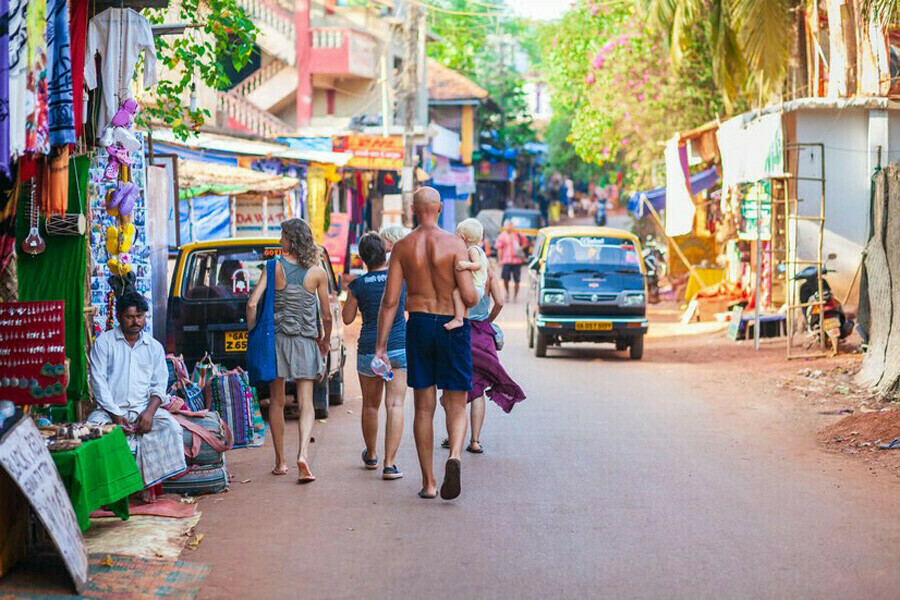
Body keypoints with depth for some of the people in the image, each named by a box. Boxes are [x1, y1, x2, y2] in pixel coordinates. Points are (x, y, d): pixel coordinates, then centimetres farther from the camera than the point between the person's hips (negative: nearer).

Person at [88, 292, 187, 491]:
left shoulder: (154, 347, 15)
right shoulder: (104, 342, 7)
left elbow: (159, 385, 8)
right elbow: (99, 381, -2)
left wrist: (149, 412, -13)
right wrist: (115, 415, -13)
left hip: (144, 407, 2)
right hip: (110, 408, -2)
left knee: (172, 427, -26)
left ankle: (150, 480, -24)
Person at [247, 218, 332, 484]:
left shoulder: (275, 267, -6)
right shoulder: (317, 272, -3)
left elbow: (252, 304, -12)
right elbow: (326, 316, 1)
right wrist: (325, 341, 18)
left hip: (277, 340, 0)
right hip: (306, 342, 0)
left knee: (276, 402, 12)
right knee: (306, 403, 0)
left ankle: (280, 462, 17)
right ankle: (303, 454, -21)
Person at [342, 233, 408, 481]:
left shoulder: (358, 285, -5)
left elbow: (347, 319, 4)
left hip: (369, 351, 1)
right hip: (399, 348, 0)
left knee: (370, 405, 17)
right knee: (395, 405, -3)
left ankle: (371, 456, 36)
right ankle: (390, 464, -12)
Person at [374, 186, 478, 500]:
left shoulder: (402, 247, 0)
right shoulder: (455, 244, -7)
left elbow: (390, 301, -3)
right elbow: (469, 296, -13)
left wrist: (380, 345, 1)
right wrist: (474, 299, 12)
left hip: (419, 324, 2)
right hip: (453, 326, -2)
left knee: (424, 408, 10)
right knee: (456, 406, 7)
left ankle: (428, 482, 12)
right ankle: (454, 456, -22)